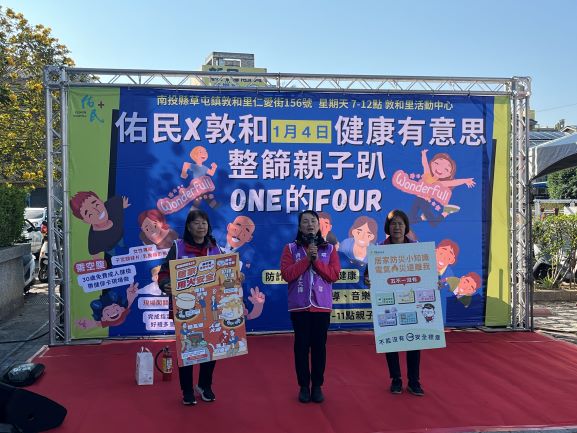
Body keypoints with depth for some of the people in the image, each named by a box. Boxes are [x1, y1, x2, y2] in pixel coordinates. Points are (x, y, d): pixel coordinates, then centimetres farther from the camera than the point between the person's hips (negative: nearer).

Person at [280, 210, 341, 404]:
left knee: (319, 346, 4)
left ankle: (317, 386, 15)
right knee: (301, 346, 3)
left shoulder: (329, 249, 7)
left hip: (322, 305, 1)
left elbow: (334, 275, -3)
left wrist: (316, 260, -13)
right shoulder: (291, 248, 3)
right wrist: (307, 259, -13)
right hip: (299, 305, -1)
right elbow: (286, 275, -8)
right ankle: (304, 386, 14)